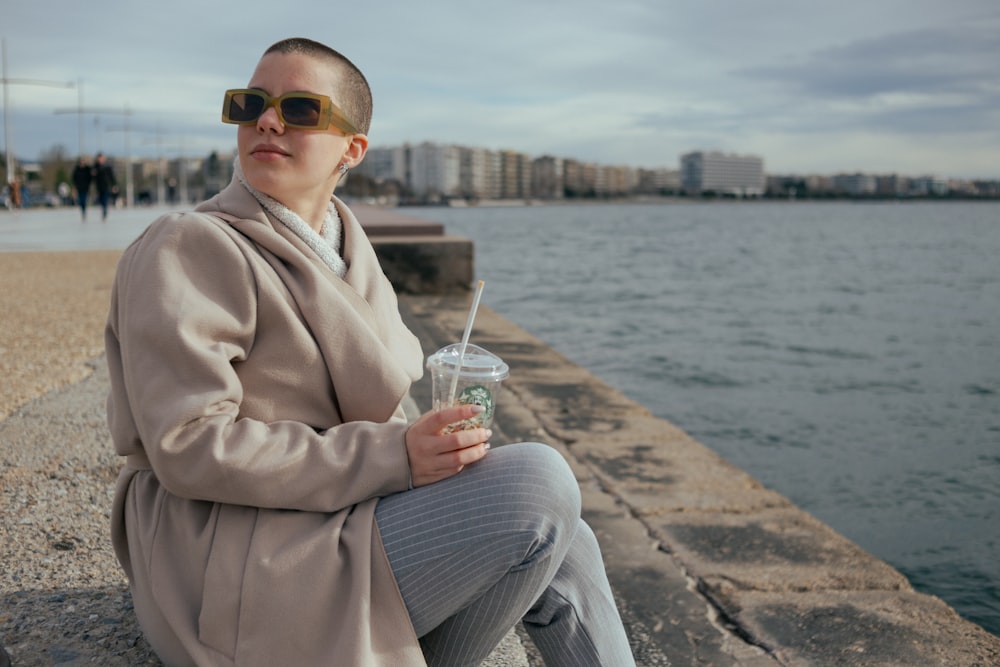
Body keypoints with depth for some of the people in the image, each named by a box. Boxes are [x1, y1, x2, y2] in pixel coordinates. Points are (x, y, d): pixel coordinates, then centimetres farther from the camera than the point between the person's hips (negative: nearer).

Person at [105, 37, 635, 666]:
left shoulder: (349, 252, 13)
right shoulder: (190, 249, -12)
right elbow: (188, 447, -21)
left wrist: (432, 448, -2)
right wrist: (393, 457, -24)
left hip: (338, 528, 8)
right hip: (230, 570, -8)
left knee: (563, 549, -2)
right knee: (542, 482, -20)